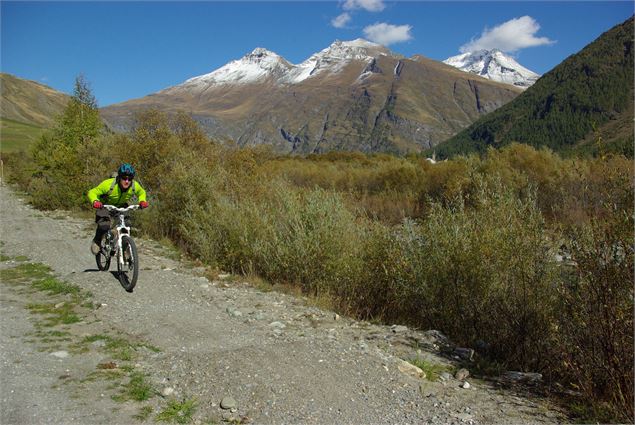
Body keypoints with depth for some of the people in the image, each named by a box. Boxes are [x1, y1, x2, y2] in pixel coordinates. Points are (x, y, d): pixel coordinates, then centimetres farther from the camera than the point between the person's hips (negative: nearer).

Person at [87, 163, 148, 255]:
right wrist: (95, 201, -47)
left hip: (121, 206, 3)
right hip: (105, 205, -3)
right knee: (104, 226, -25)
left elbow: (142, 192, -1)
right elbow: (92, 192, -25)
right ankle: (96, 242, 7)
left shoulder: (135, 186, -25)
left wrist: (142, 201, -22)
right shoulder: (109, 184, -35)